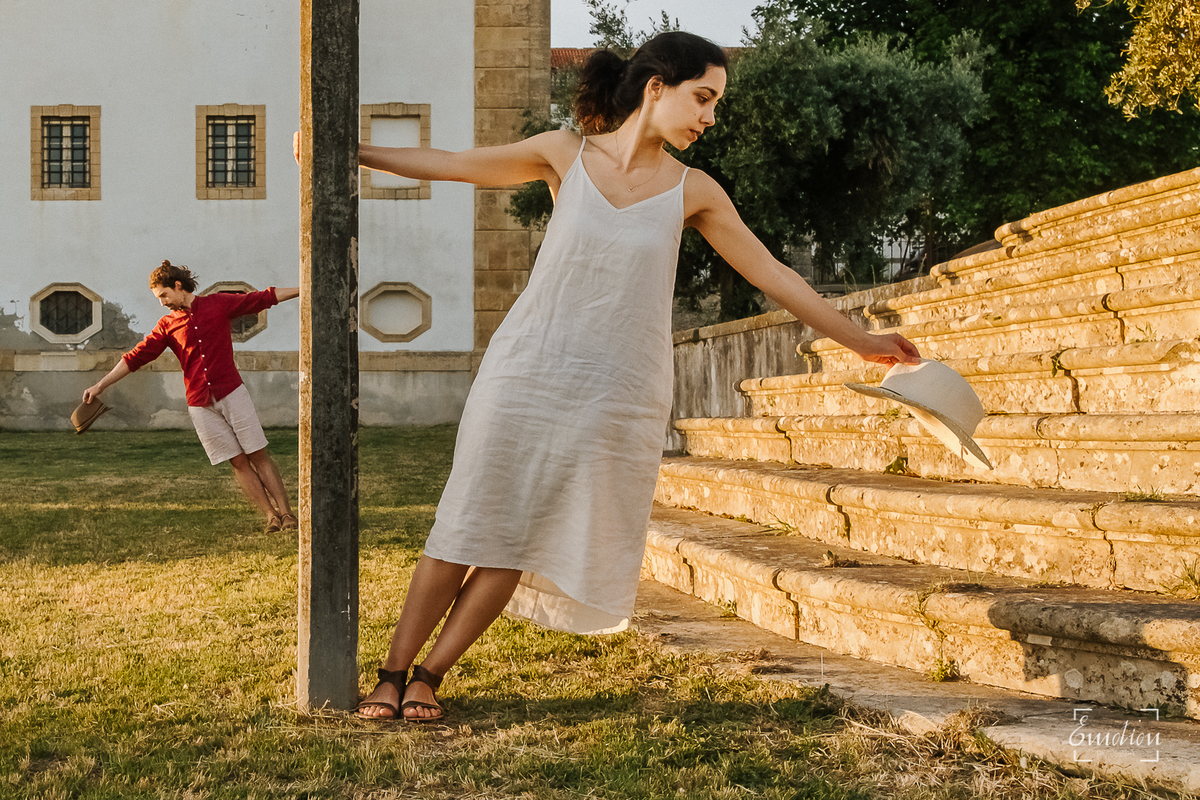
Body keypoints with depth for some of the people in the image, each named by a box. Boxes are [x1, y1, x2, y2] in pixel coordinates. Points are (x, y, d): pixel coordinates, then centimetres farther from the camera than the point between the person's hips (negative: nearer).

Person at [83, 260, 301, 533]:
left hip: (232, 393, -1)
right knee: (238, 462, -1)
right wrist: (101, 385, 5)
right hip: (200, 405, 2)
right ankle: (270, 517, 0)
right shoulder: (167, 326, 9)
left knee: (258, 455, -3)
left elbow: (264, 298, 7)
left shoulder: (218, 304, 5)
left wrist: (303, 290, 5)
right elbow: (135, 357, 9)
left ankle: (285, 512, -2)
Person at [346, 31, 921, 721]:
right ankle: (393, 671, 13)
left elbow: (770, 273, 7)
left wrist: (859, 340, 8)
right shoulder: (566, 153, -1)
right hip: (527, 368, -1)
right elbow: (452, 166, 7)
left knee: (523, 542, 1)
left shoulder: (693, 191, 1)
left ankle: (430, 675, 14)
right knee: (470, 527, 0)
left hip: (616, 391, 1)